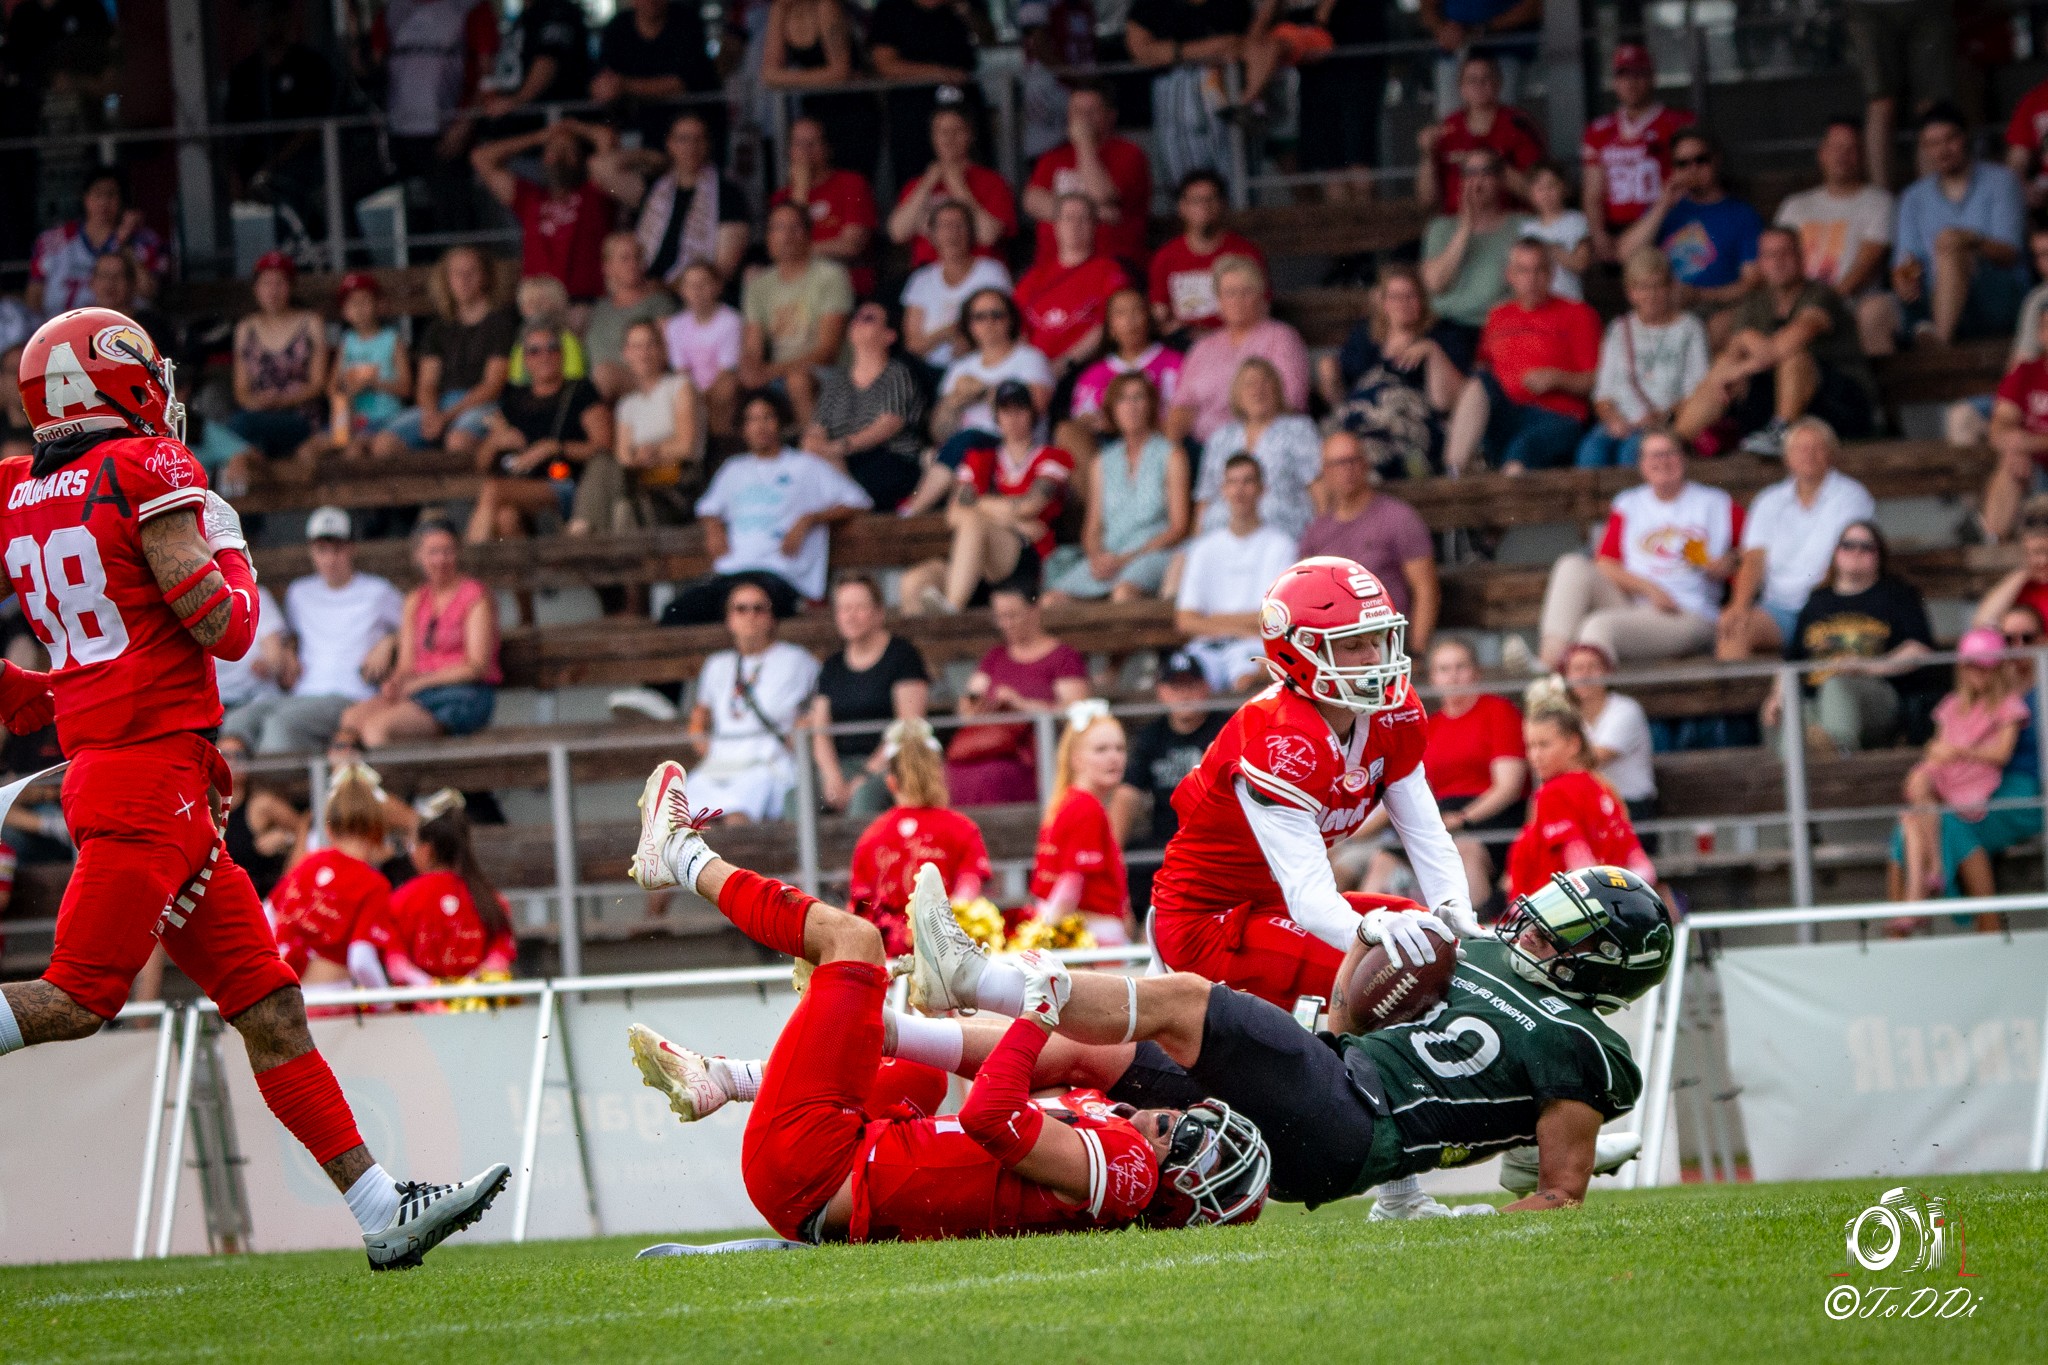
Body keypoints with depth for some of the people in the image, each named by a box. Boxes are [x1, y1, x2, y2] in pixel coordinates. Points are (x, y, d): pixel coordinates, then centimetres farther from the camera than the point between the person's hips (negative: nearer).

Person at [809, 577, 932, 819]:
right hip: (842, 764, 5)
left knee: (865, 795, -39)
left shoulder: (901, 654, 3)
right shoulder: (833, 668, 20)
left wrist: (871, 771, -14)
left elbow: (909, 725, -6)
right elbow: (820, 732, 12)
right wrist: (832, 777, -8)